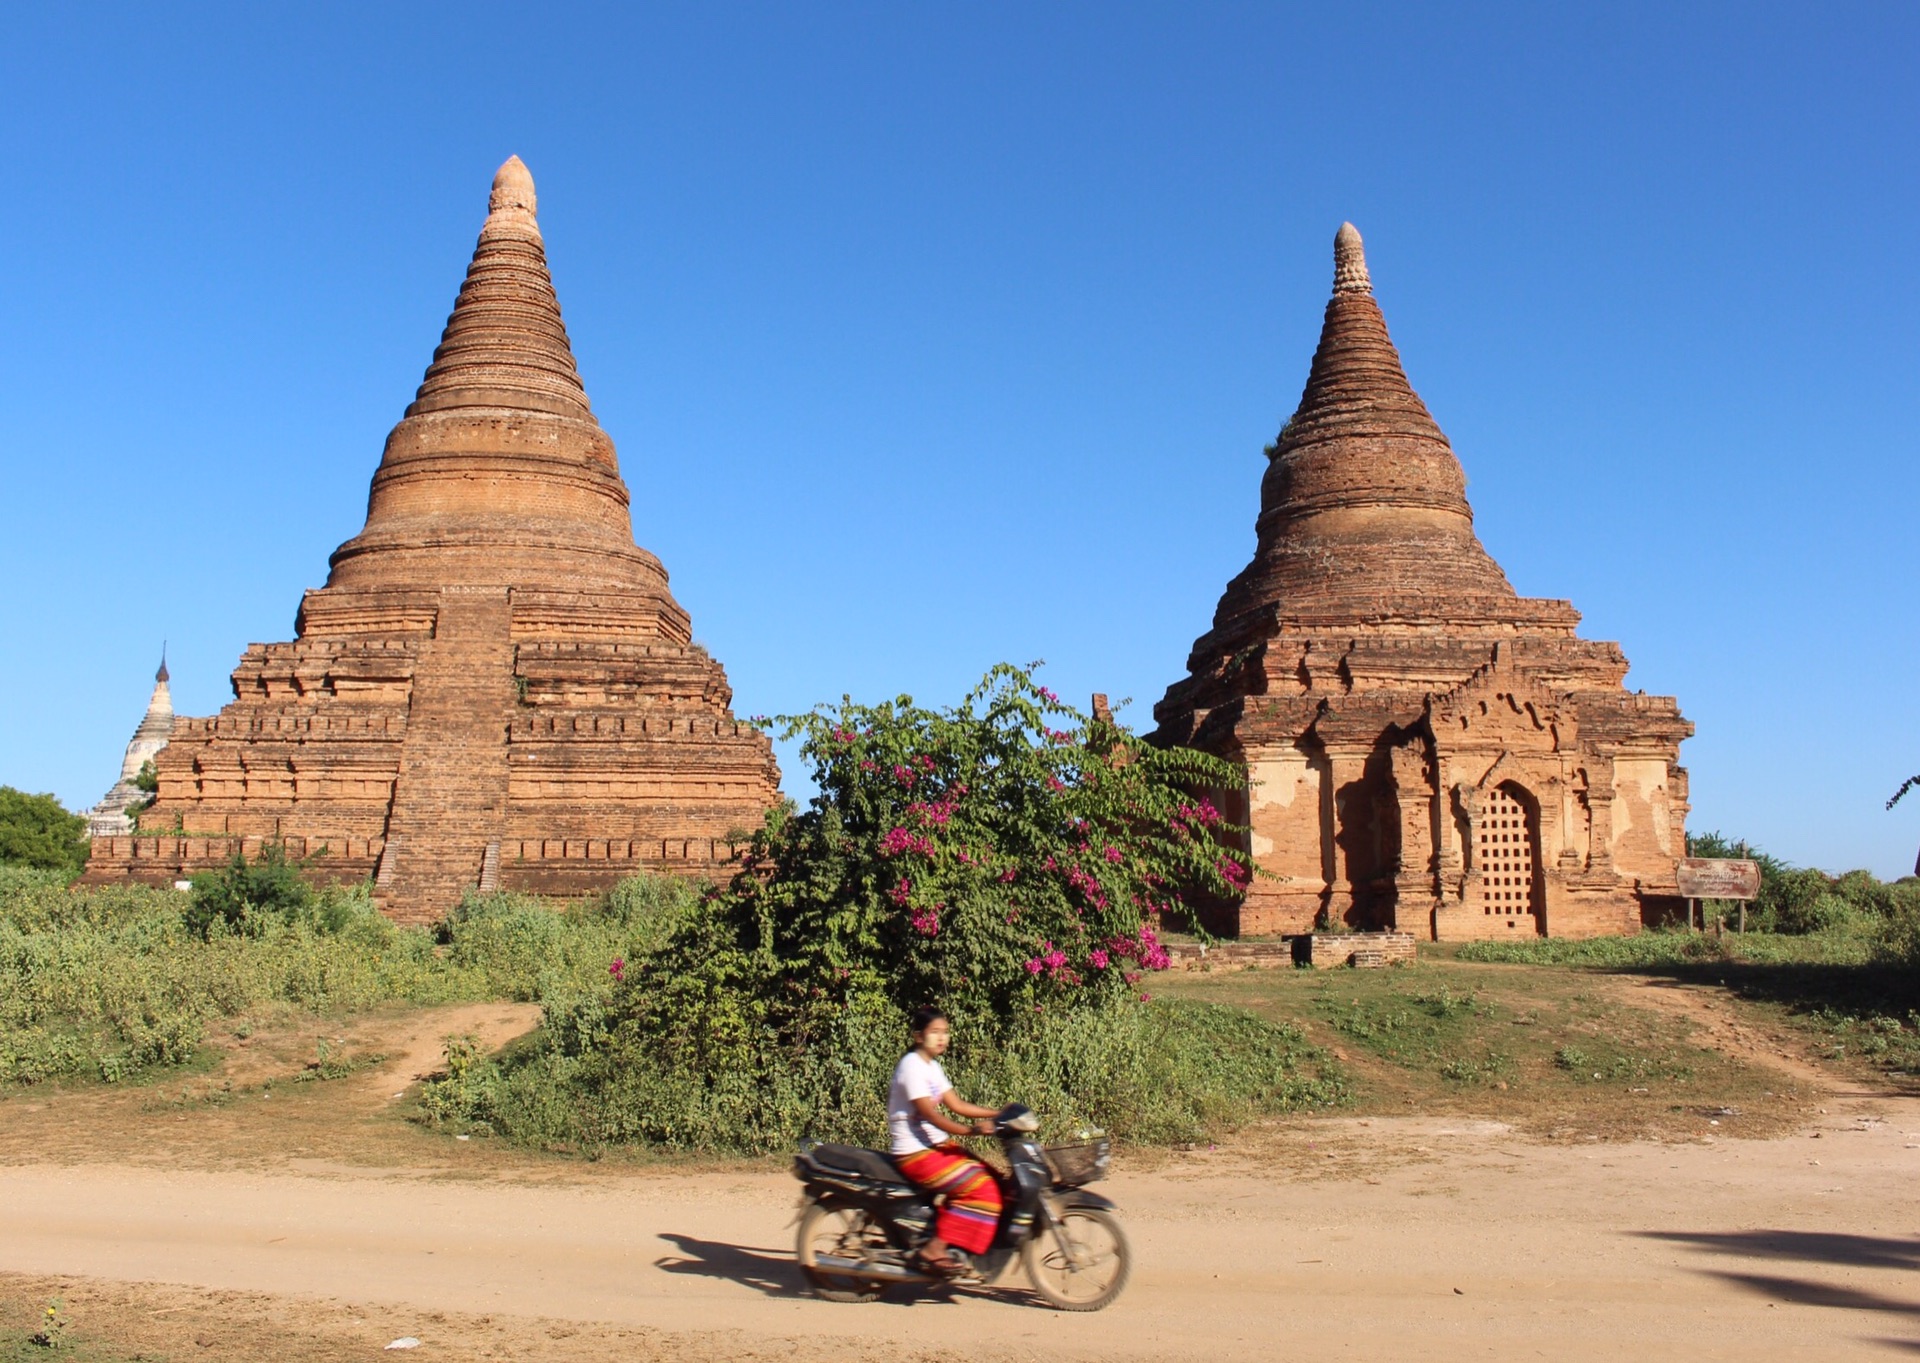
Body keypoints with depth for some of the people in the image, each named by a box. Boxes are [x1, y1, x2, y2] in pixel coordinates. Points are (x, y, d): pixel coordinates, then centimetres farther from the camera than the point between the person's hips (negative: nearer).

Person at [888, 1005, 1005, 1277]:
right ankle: (935, 1248, -15)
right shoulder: (912, 1066, -17)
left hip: (938, 1146, 10)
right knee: (983, 1189, -19)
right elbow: (929, 1114, -26)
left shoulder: (932, 1066, 14)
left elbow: (956, 1104, 13)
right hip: (916, 1154, -10)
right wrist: (970, 1130, -38)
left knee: (993, 1181, 4)